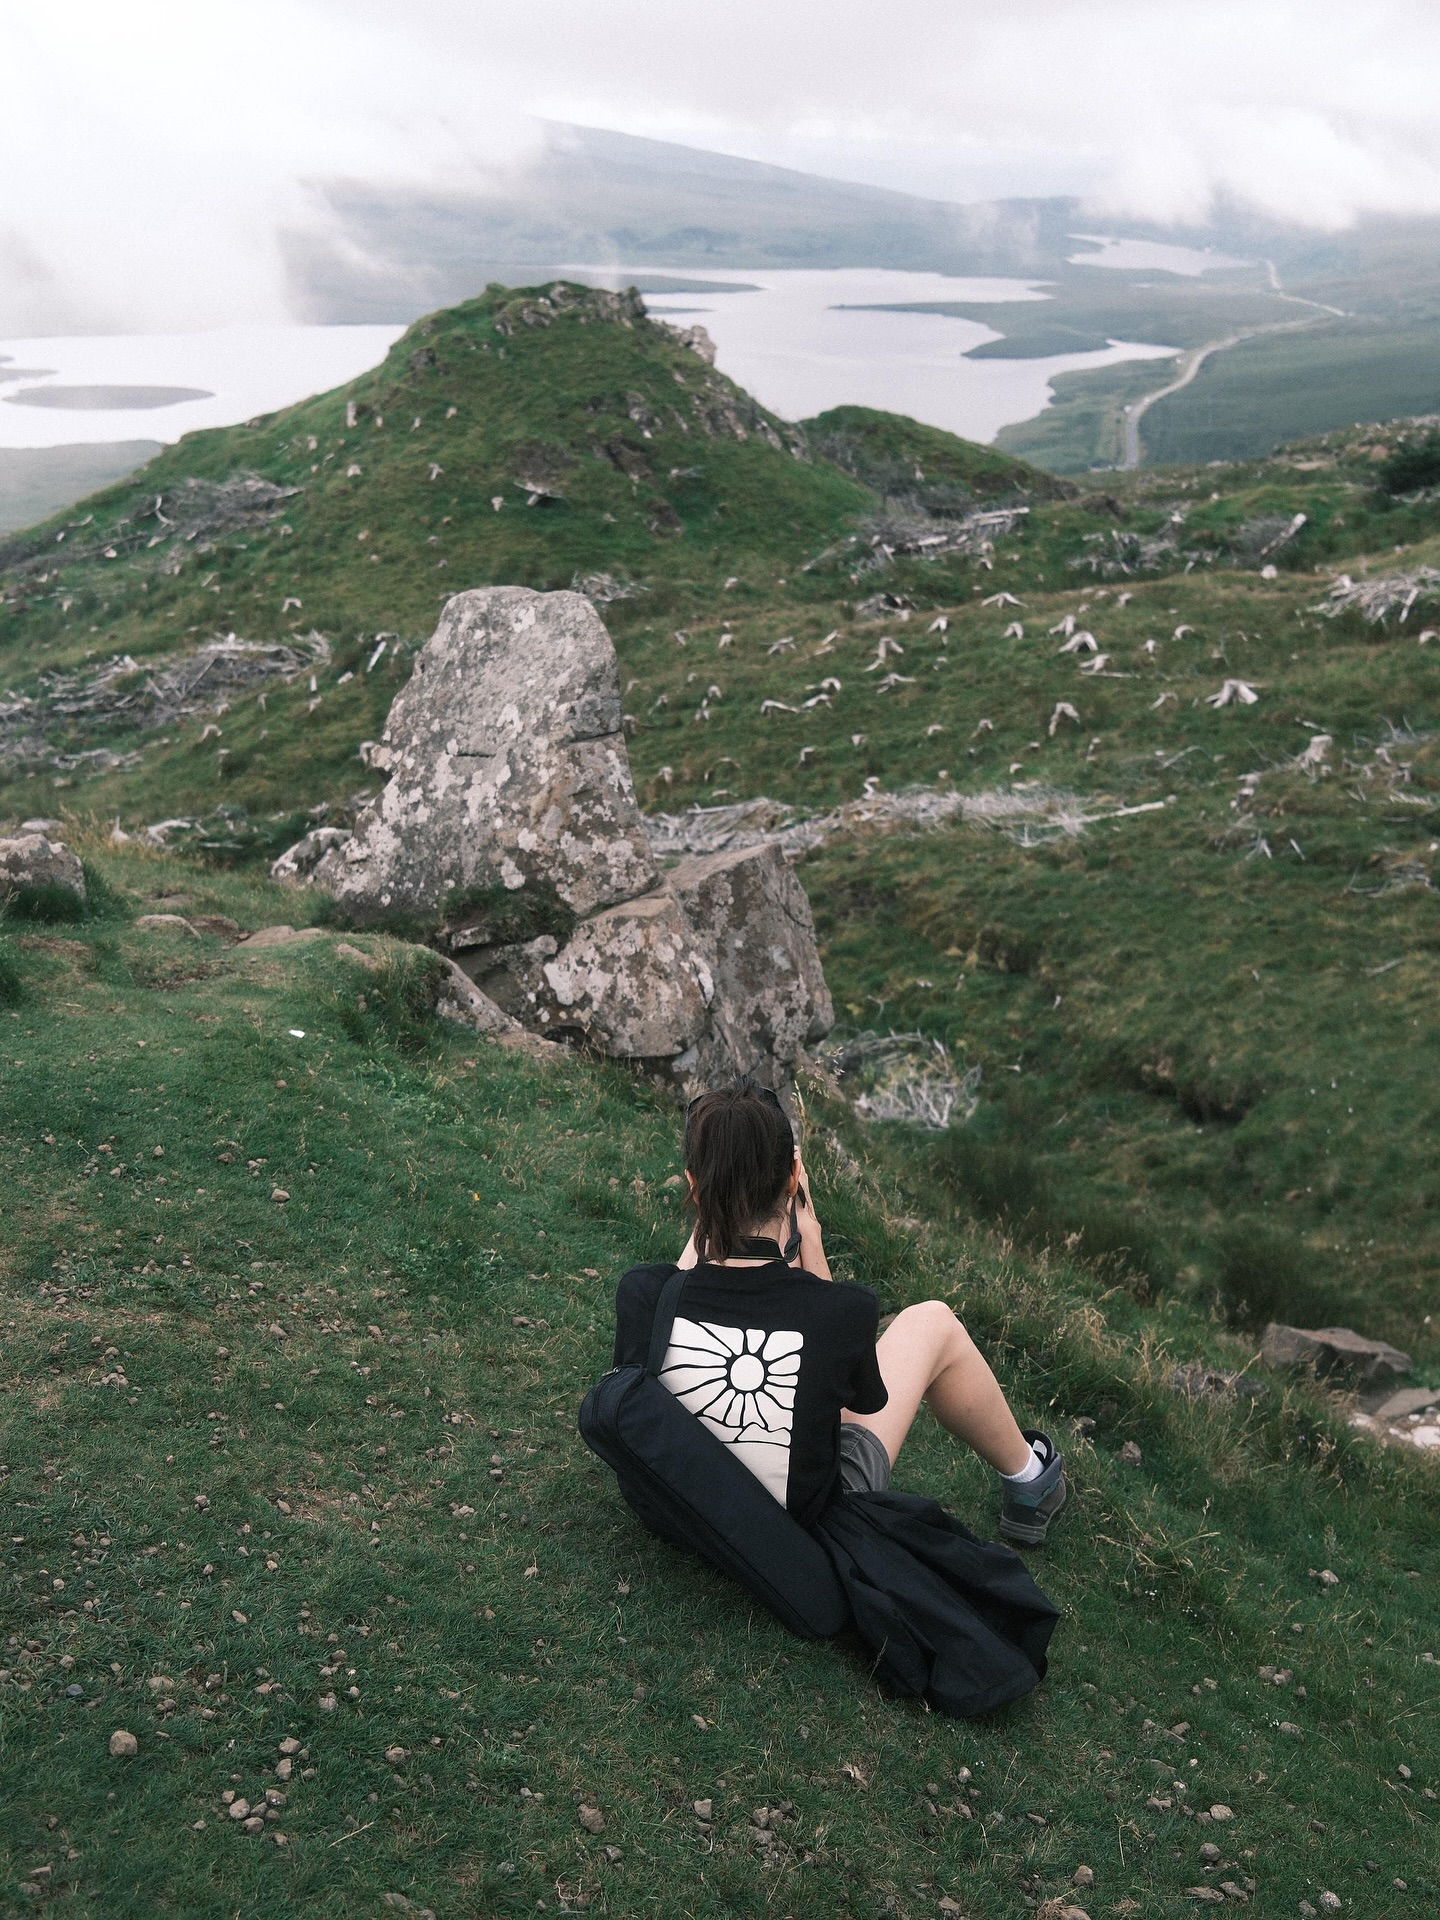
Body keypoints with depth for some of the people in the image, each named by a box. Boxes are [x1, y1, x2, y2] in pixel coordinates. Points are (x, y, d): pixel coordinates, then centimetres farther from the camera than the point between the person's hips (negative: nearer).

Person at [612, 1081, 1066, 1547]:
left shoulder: (640, 1294, -27)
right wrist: (809, 1237, -6)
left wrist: (705, 1226, 0)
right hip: (811, 1524, -3)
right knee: (933, 1322, 13)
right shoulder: (848, 1310, -31)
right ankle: (1026, 1483, 37)